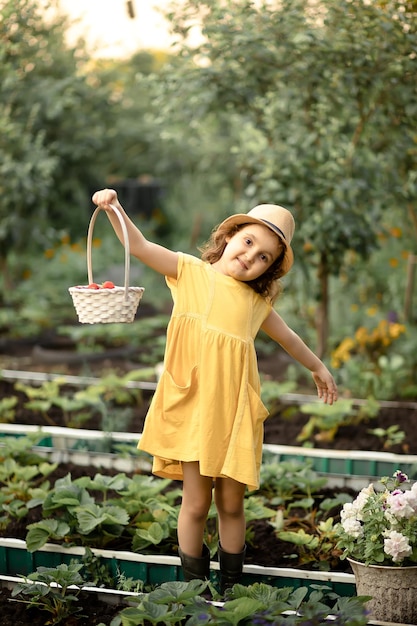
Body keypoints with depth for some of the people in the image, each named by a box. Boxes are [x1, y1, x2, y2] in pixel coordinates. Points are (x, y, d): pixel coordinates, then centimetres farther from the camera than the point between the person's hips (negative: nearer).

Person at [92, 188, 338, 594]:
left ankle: (231, 588, 20)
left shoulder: (256, 301, 12)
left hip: (235, 412, 3)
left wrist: (317, 368, 41)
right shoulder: (190, 271, 3)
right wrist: (114, 209, -23)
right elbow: (140, 246, -8)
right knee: (196, 503, -2)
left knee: (231, 504, 8)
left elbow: (287, 337, 29)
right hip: (192, 406, -3)